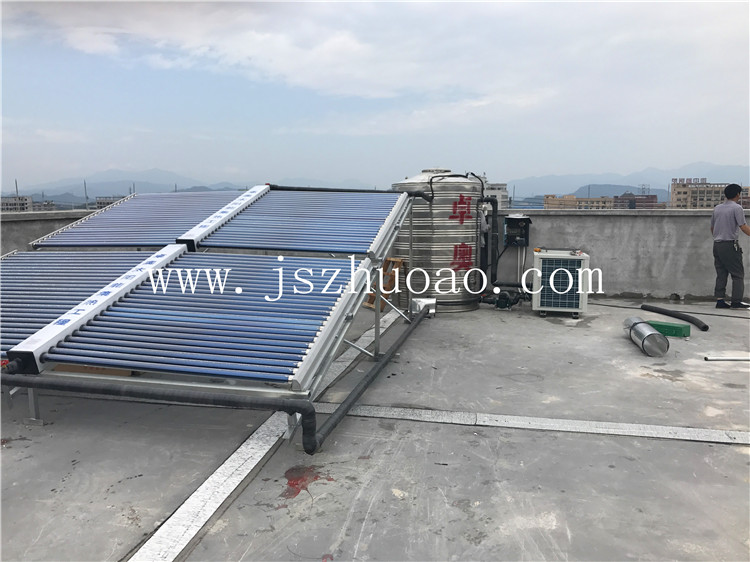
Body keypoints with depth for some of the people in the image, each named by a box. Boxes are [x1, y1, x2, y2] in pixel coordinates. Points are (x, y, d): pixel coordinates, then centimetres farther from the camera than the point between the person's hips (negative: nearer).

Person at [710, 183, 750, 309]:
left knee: (721, 274, 8)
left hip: (717, 245, 7)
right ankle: (736, 301, -5)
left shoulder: (717, 208, 12)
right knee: (738, 274, -1)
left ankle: (719, 300, 5)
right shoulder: (737, 208, -7)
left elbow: (712, 228, 20)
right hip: (730, 244, -6)